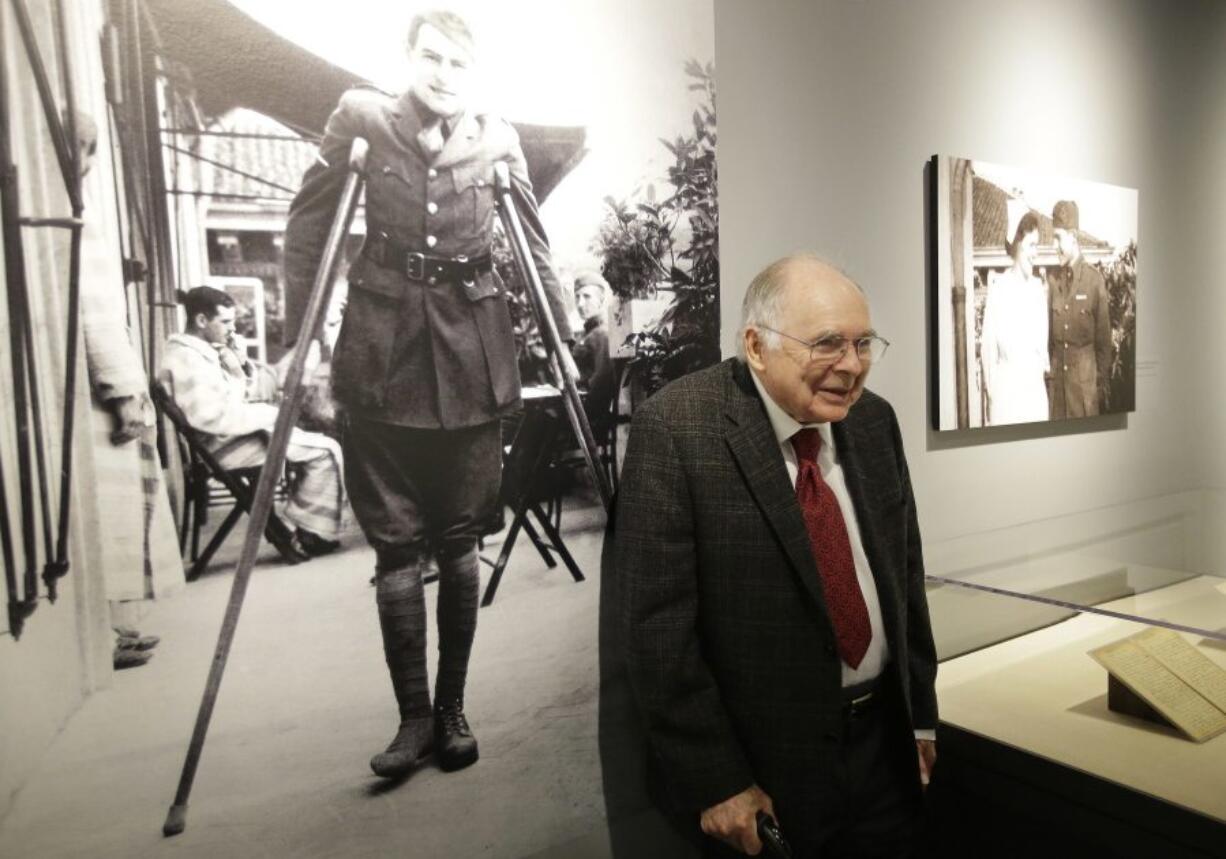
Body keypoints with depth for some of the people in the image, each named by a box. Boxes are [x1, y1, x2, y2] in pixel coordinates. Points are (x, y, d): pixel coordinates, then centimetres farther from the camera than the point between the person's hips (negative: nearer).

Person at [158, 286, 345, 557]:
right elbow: (215, 418, -28)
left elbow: (247, 394, 18)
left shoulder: (199, 352, 14)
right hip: (223, 446, -11)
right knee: (326, 451, -12)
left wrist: (241, 368, -2)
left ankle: (307, 526, 13)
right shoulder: (187, 360, -18)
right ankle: (315, 533, -2)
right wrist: (269, 414, -17)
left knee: (315, 445, 17)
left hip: (230, 438, 11)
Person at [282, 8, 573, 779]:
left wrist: (562, 338, 7)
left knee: (459, 540, 5)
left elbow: (534, 246, 11)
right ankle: (415, 715, 14)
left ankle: (453, 708, 18)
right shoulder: (362, 121, 3)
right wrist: (296, 340, 0)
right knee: (397, 543, 1)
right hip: (382, 351, 0)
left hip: (473, 353, 1)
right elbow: (307, 230, 5)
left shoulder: (497, 139, 6)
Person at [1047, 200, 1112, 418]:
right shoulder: (1051, 279, 2)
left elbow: (1104, 336, -2)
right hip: (1056, 376, 3)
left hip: (1085, 377, -3)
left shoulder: (1095, 279, -6)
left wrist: (1103, 382, -1)